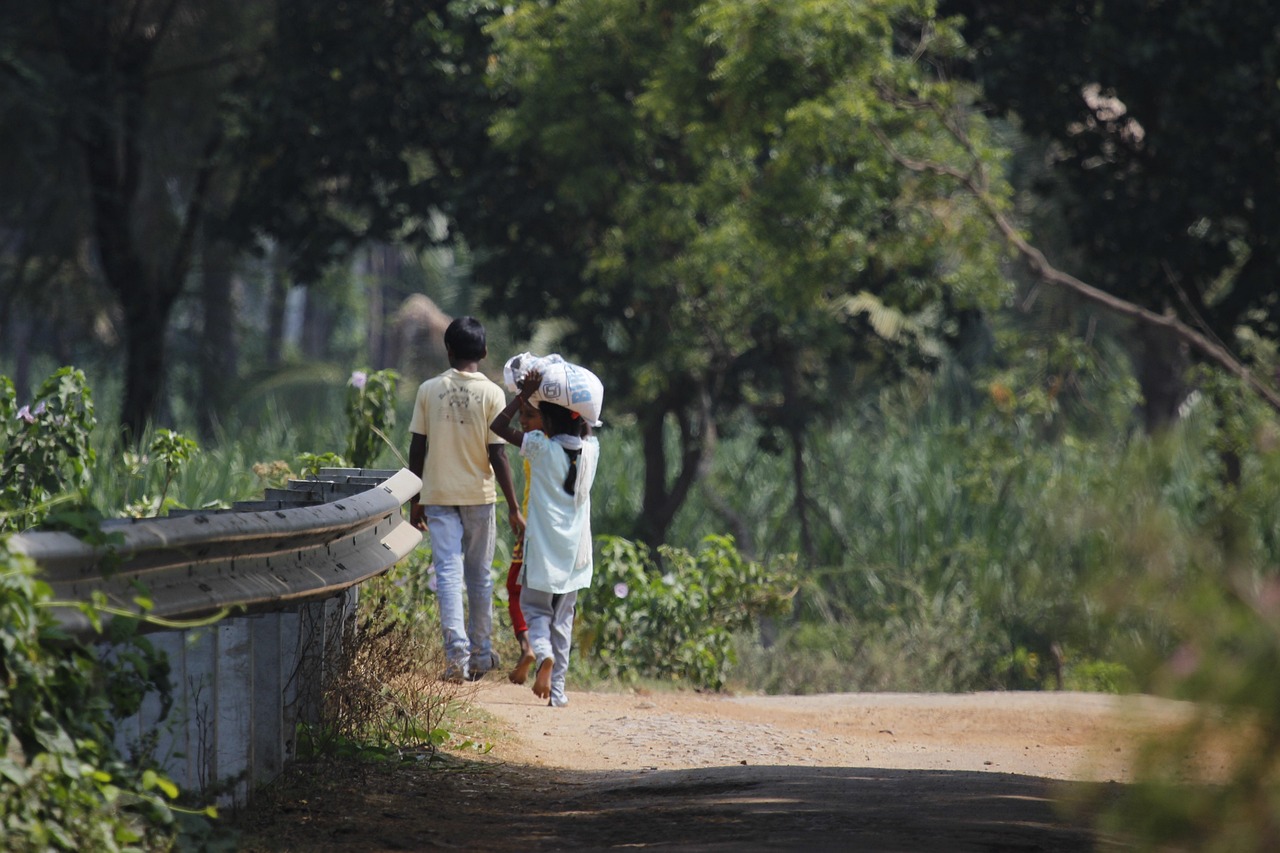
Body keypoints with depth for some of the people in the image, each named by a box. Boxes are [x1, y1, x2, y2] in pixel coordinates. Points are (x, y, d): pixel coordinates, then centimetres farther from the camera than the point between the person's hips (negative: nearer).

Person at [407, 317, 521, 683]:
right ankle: (480, 654, 20)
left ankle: (457, 649, -21)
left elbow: (417, 449, 1)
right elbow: (497, 454, -8)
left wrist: (414, 502, 11)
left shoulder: (429, 390, -1)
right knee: (479, 576, 12)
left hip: (438, 496, 0)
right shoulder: (492, 393, -6)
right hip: (479, 495, 0)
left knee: (448, 572, -4)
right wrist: (513, 507, -3)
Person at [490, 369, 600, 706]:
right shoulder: (590, 450, 1)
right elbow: (587, 429, 26)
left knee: (535, 608, 8)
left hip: (543, 549, -4)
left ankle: (543, 653, -22)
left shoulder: (542, 448, -12)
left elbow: (498, 425, -9)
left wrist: (524, 395, -6)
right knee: (562, 619, 11)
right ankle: (557, 688, 9)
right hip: (574, 552, 4)